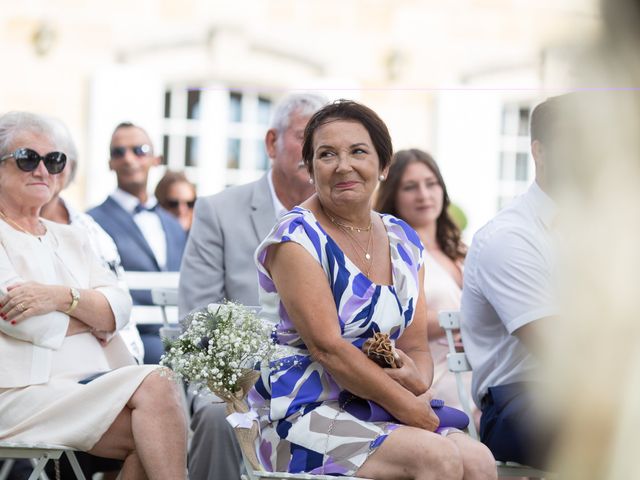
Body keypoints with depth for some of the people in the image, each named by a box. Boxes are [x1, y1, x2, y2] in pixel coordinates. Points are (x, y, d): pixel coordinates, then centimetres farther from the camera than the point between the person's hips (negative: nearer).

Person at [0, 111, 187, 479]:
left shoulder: (71, 238, 24)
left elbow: (120, 308, 8)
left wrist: (64, 297, -10)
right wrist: (95, 315, 5)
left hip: (97, 386, 6)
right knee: (155, 386, -26)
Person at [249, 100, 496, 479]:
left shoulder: (404, 241, 13)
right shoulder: (296, 238, -8)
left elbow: (416, 345, 11)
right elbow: (328, 347, -16)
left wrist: (418, 380, -13)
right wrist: (411, 409, -17)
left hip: (376, 412, 6)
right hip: (305, 415, -6)